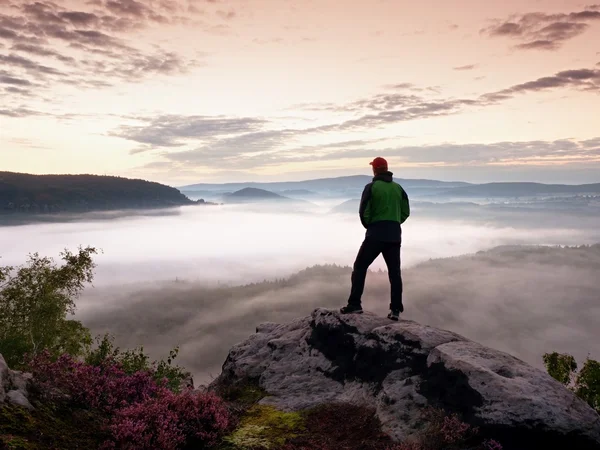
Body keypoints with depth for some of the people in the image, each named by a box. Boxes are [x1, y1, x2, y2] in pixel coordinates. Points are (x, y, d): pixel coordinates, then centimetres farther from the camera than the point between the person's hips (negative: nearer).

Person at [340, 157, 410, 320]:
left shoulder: (371, 187, -4)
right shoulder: (398, 188, 11)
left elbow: (363, 211, -9)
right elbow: (406, 212, 11)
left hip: (376, 234, -4)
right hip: (395, 235, 5)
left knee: (360, 267, 5)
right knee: (394, 272, 9)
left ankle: (354, 304, -1)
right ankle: (395, 309, 7)